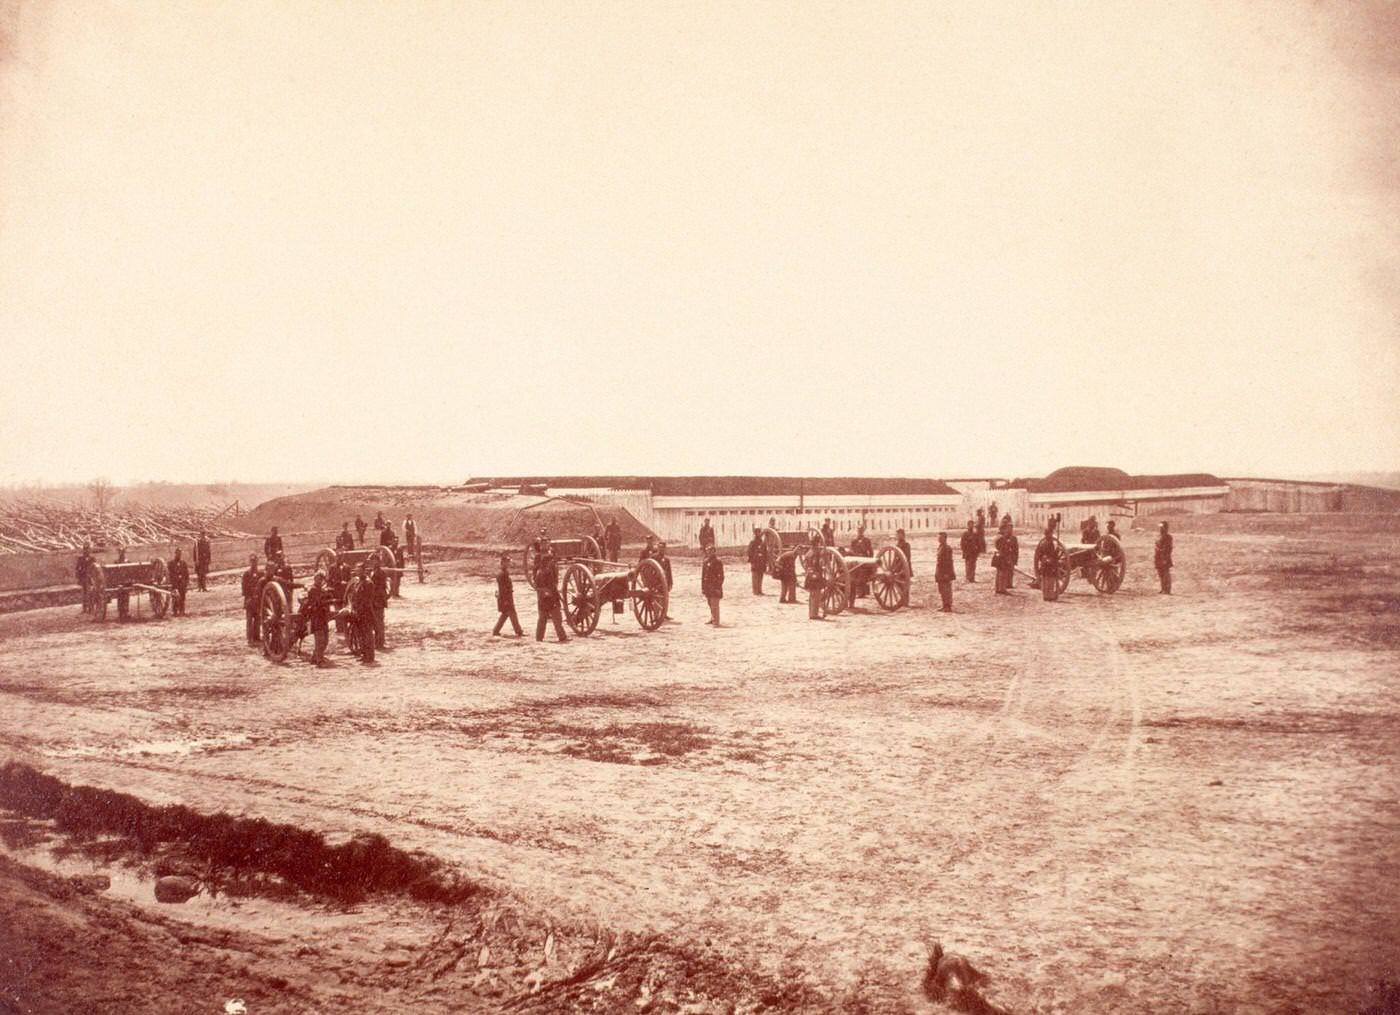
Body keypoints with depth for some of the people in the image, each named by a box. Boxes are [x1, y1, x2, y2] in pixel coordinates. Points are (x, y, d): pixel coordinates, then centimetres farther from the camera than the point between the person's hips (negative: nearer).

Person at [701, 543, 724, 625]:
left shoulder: (717, 561, -10)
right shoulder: (706, 561, 11)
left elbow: (721, 576, -12)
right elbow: (703, 575, 16)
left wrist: (718, 587, -16)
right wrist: (703, 587, 14)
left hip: (715, 587, -7)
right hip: (707, 587, 7)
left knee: (714, 604, -8)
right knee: (710, 604, 18)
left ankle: (716, 622, -3)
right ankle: (712, 618, 33)